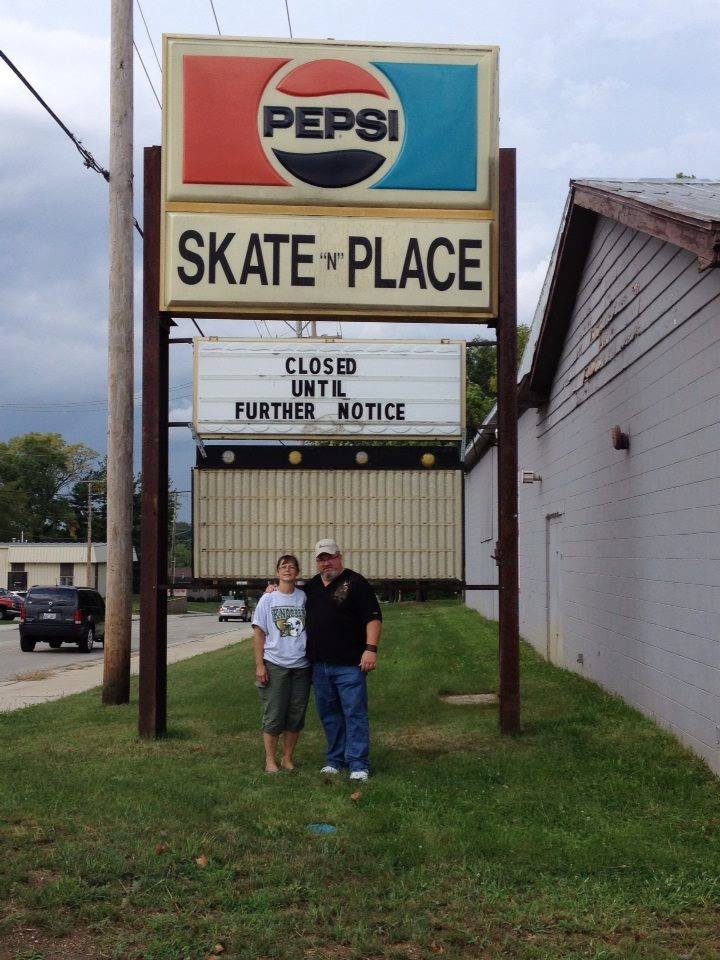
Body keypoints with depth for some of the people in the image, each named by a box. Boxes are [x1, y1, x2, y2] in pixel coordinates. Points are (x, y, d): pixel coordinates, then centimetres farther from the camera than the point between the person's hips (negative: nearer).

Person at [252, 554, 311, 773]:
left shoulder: (304, 598, 6)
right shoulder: (268, 599, 1)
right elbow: (259, 633, 1)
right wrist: (259, 665, -5)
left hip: (301, 665, 3)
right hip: (275, 665, -3)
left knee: (296, 716, 8)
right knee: (273, 716, 0)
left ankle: (288, 758, 21)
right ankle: (270, 760, 12)